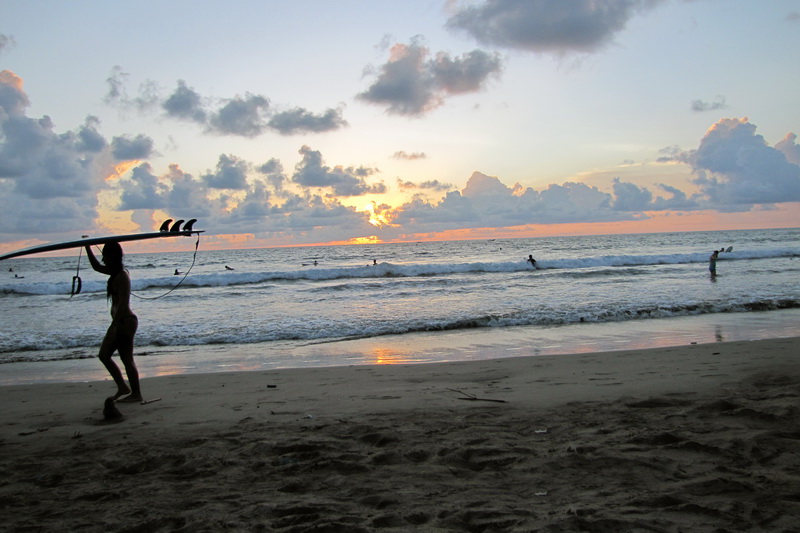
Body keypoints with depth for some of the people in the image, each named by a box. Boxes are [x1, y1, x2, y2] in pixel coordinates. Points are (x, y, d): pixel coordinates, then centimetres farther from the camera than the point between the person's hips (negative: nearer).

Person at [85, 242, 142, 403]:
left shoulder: (122, 276, -16)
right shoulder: (115, 272, 13)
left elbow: (123, 302, -22)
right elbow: (97, 266, 30)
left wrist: (114, 324, -25)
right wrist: (87, 247, 25)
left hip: (125, 321, -10)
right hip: (120, 322, 10)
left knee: (127, 359, -4)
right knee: (104, 355, 13)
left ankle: (137, 394, 3)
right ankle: (122, 387, 18)